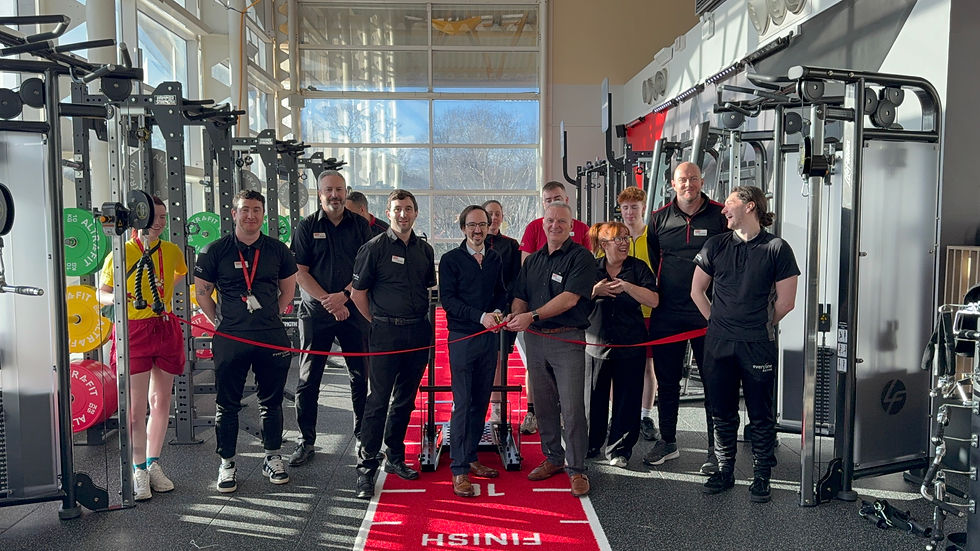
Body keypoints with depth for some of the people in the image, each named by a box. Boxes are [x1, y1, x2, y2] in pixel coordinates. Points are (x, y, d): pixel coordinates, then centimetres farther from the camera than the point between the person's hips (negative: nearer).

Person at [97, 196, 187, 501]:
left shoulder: (171, 251, 6)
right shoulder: (122, 253, -7)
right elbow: (102, 292, -4)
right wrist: (115, 297, -24)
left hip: (166, 330, 5)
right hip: (134, 331, -4)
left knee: (161, 401, 10)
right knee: (136, 406, -2)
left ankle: (153, 463, 22)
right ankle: (139, 470, 10)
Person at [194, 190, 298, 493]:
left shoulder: (277, 249, 6)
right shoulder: (215, 251, 0)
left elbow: (288, 287, 17)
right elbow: (201, 291, 7)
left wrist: (272, 316, 11)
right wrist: (218, 321, 2)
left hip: (272, 337, 2)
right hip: (230, 338, -1)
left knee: (271, 400, 11)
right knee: (227, 403, 6)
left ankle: (273, 458, 25)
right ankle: (227, 463, 18)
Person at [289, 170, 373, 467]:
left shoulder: (360, 225, 6)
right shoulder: (307, 227, 4)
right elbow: (300, 272, -2)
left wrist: (343, 295, -13)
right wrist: (328, 301, -12)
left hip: (353, 310, 1)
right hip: (316, 312, 0)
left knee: (361, 376, 5)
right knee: (308, 379, 3)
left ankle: (363, 436, 19)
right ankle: (306, 440, 14)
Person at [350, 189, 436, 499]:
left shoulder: (424, 250, 11)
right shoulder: (374, 248, -4)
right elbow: (358, 293, -2)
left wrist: (420, 318, 13)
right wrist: (380, 322, 2)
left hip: (419, 331, 5)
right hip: (386, 334, -5)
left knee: (406, 400, 14)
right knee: (378, 401, -6)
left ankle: (395, 458, 28)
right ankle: (366, 470, 0)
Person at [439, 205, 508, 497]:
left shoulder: (495, 259, 12)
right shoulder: (451, 259, -3)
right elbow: (447, 299, -9)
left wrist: (497, 311, -5)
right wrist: (481, 316, -18)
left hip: (489, 337, 5)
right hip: (462, 338, -5)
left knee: (480, 402, 10)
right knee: (462, 404, -6)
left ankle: (470, 458, 22)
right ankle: (459, 470, -1)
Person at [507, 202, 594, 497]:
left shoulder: (580, 257, -6)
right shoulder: (533, 260, 14)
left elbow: (569, 299, -16)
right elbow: (520, 296, 13)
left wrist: (532, 316, -21)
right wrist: (515, 317, -9)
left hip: (568, 340, -6)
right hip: (536, 339, 6)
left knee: (572, 408, -5)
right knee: (544, 404, 14)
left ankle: (576, 469, 6)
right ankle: (552, 458, 29)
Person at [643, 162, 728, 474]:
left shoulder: (720, 216, -1)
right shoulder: (660, 219, 7)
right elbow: (650, 264, 15)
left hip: (707, 314, -3)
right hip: (667, 315, 3)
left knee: (713, 382, 3)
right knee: (666, 380, 12)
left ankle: (715, 450, 14)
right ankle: (668, 442, 27)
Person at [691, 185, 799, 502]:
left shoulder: (777, 248, -2)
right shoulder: (716, 245, 9)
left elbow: (785, 302, 0)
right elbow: (697, 291, 14)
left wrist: (759, 325, 7)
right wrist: (718, 322, 10)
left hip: (758, 345, -3)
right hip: (719, 343, 3)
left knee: (761, 415, 4)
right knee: (722, 412, 11)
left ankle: (761, 477, 17)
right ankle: (724, 471, 24)